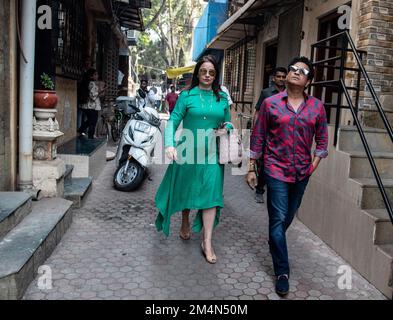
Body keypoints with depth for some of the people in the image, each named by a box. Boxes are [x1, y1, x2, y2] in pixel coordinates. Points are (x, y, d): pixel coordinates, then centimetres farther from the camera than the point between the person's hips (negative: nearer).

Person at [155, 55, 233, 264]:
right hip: (188, 151, -1)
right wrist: (170, 144, -22)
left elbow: (228, 122, 17)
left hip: (211, 154, 1)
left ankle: (207, 243, 3)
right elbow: (173, 121, -7)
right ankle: (185, 223, 42)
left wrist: (226, 128, -7)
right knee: (185, 190, 15)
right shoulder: (186, 96, -1)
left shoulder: (222, 98, 7)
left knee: (211, 195, -5)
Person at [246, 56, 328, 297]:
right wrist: (251, 168, 0)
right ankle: (282, 271, 7)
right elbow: (258, 137, 0)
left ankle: (275, 243, 45)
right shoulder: (270, 103, -3)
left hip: (302, 172, 3)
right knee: (278, 219, -4)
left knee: (289, 216, 17)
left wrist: (314, 165, 1)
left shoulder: (317, 107, 3)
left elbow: (322, 139, 11)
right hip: (277, 170, -3)